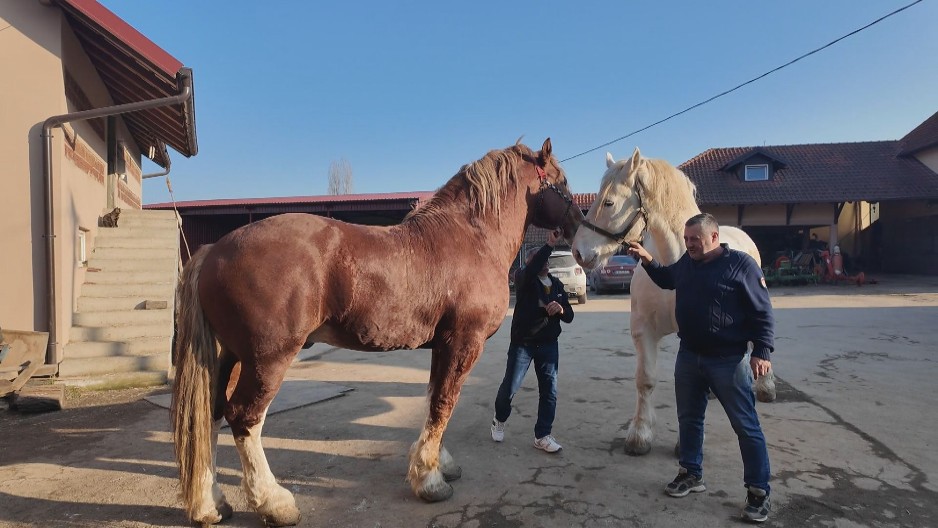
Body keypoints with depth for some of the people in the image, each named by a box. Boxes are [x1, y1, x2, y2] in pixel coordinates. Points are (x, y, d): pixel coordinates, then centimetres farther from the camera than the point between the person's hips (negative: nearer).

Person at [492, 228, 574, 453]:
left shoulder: (557, 284, 10)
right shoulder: (523, 278, -5)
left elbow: (569, 316, 8)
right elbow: (531, 270, -31)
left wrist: (561, 309, -15)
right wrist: (550, 244, -36)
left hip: (549, 344, 4)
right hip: (522, 343, -4)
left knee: (549, 390, 3)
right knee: (510, 386, 3)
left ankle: (542, 435, 15)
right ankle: (499, 420, 31)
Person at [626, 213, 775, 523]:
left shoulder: (741, 264, -13)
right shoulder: (685, 263, 5)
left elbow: (763, 312, -12)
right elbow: (666, 279, 27)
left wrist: (762, 351, -20)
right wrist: (648, 261, 10)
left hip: (728, 361, -6)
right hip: (688, 356, 6)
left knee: (746, 427, 2)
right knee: (688, 418, 15)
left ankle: (759, 492, 14)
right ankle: (691, 474, 32)